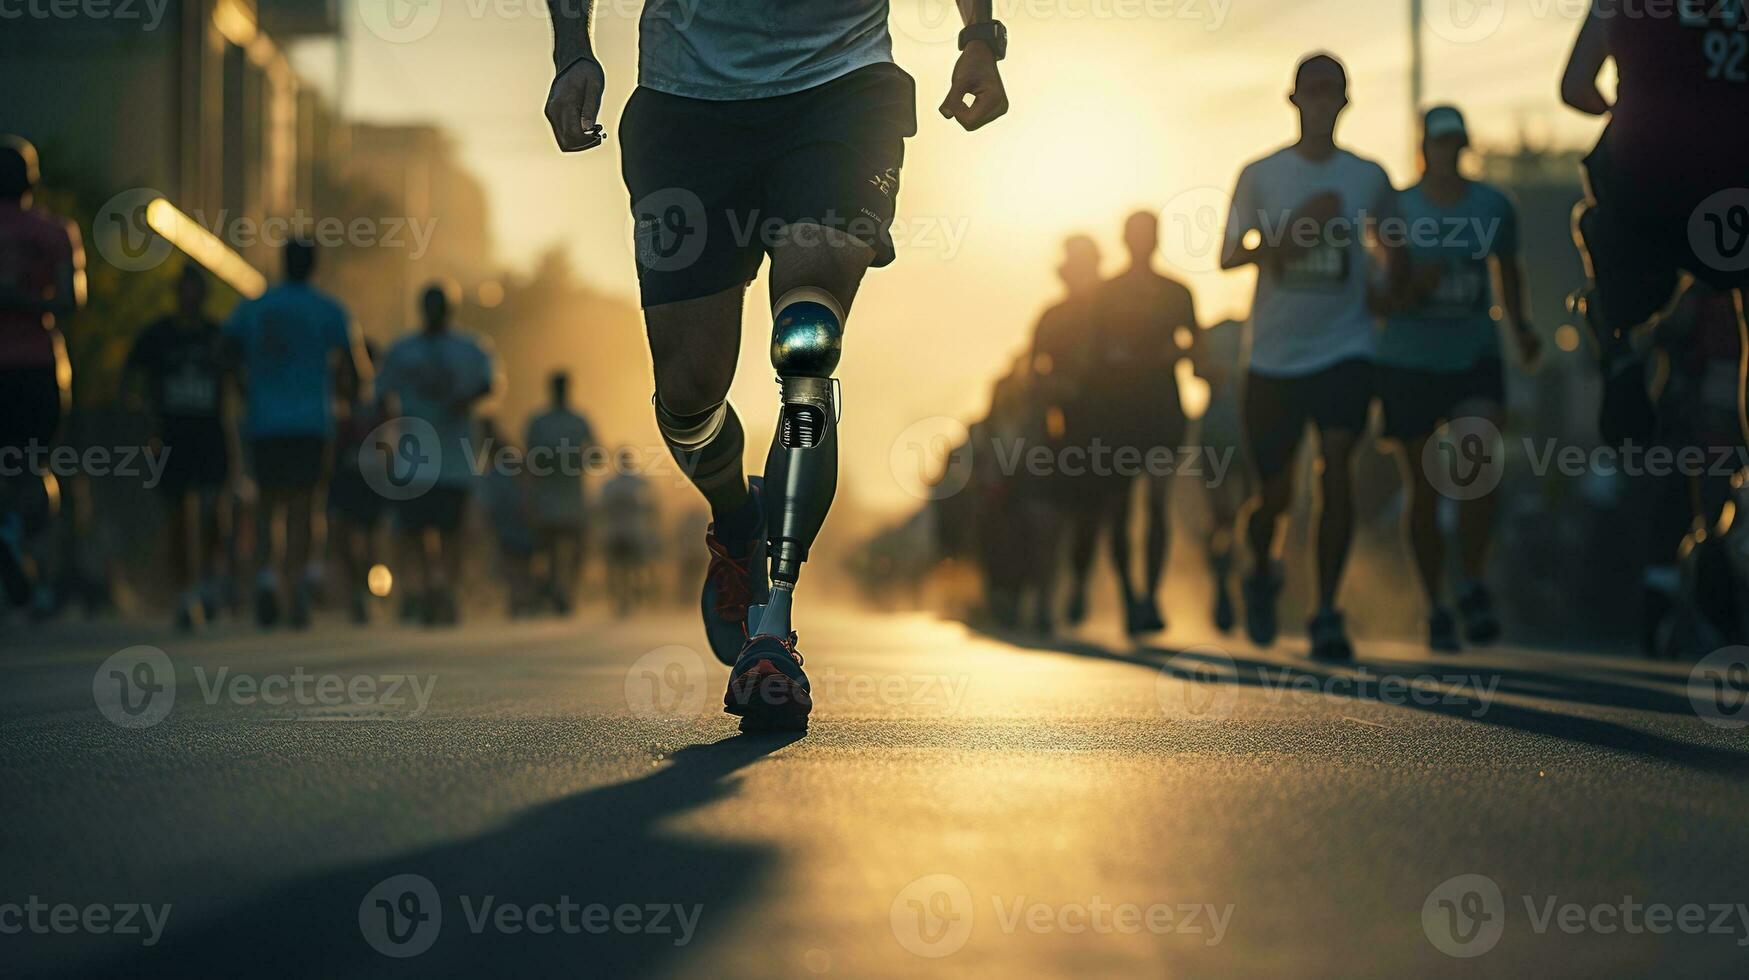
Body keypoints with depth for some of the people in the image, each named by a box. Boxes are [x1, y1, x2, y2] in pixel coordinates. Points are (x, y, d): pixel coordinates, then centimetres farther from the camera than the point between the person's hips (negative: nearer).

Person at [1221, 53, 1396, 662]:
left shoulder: (1368, 177, 6)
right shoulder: (1261, 175, 3)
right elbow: (1229, 257, -1)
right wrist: (1288, 235, -15)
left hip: (1344, 347, 0)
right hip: (1274, 356, 0)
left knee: (1337, 467, -19)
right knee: (1275, 493, 4)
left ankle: (1327, 613, -13)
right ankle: (1261, 576, 36)